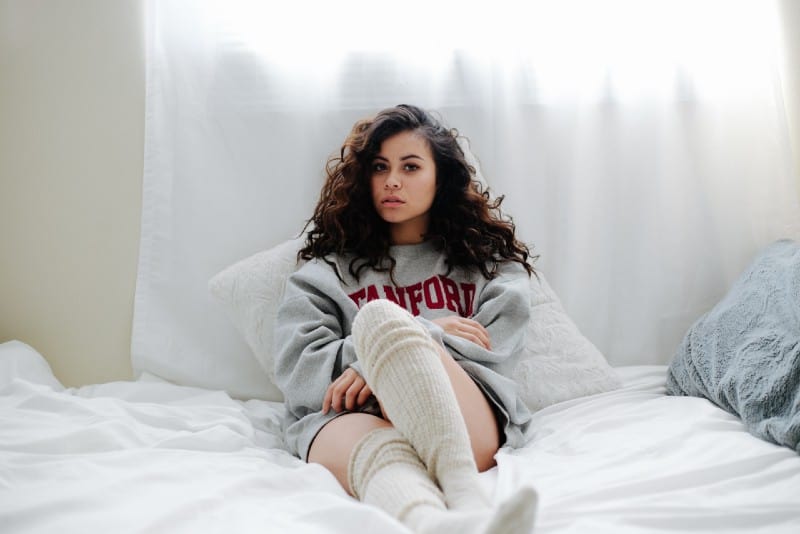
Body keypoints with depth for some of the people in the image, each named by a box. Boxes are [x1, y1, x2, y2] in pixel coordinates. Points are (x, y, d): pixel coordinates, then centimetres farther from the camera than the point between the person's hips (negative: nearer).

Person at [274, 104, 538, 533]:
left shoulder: (488, 261, 23)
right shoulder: (327, 270, 23)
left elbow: (489, 362, 7)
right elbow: (296, 374, 7)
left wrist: (393, 341, -9)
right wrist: (424, 336, -1)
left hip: (464, 422, 0)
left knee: (379, 316, -30)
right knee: (382, 452, -38)